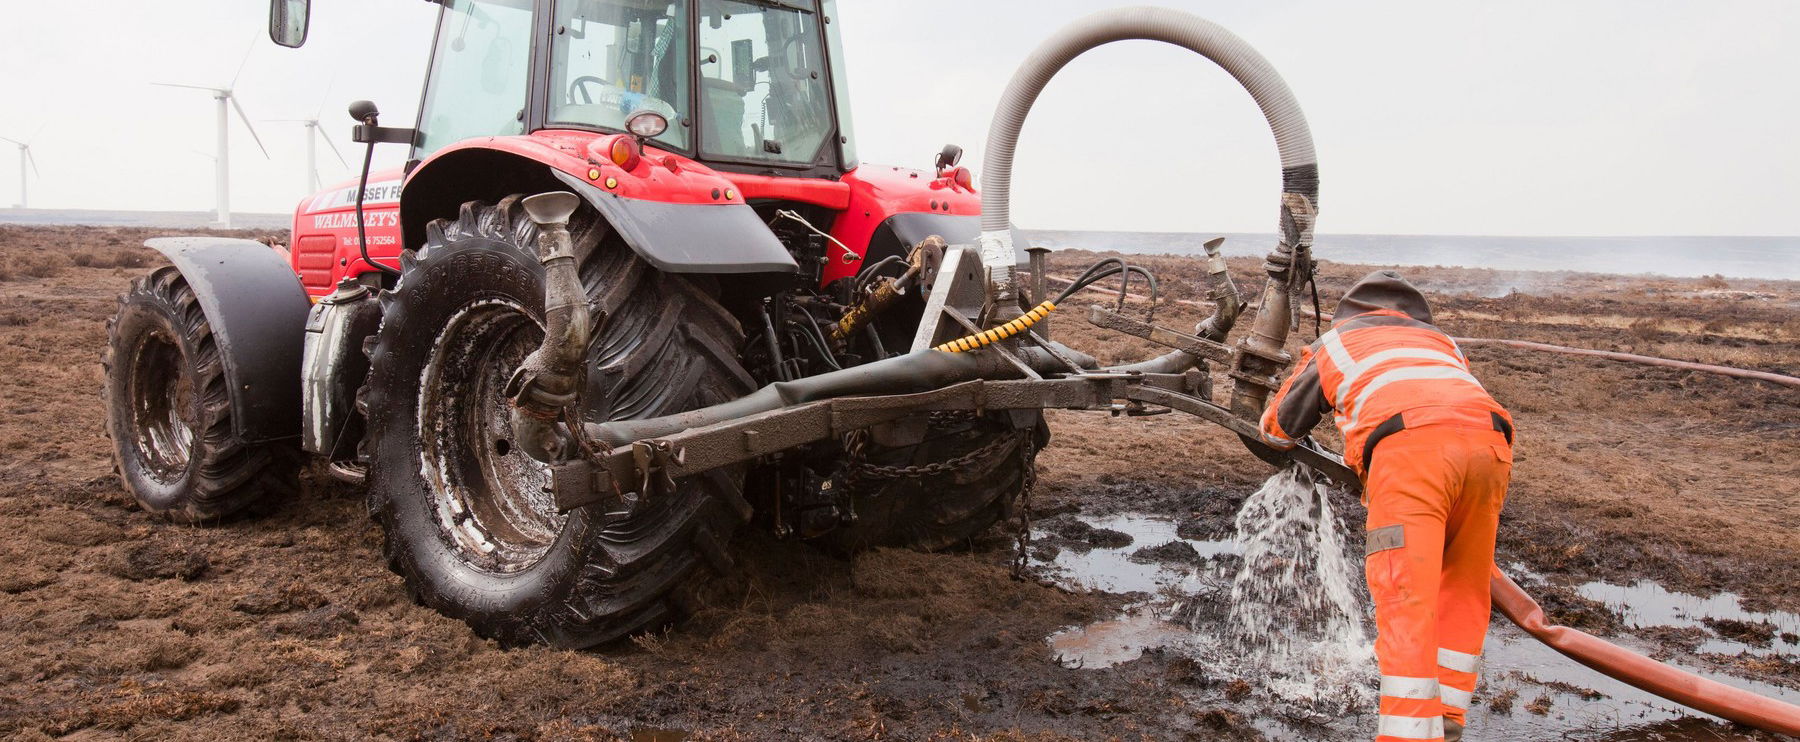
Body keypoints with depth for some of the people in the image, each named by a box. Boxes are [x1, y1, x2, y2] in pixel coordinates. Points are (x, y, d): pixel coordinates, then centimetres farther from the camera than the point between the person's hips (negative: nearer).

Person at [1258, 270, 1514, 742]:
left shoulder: (1335, 341, 32)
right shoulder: (1442, 342, 40)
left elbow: (1278, 428, 39)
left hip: (1409, 446, -4)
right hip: (1488, 440, 4)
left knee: (1406, 601, -8)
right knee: (1462, 593, 17)